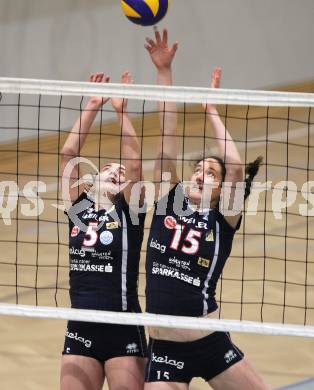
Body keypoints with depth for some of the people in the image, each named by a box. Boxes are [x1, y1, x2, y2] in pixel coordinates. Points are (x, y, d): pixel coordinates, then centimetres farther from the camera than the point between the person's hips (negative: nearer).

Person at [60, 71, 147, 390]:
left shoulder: (129, 209, 0)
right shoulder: (77, 205, 8)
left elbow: (135, 164, -14)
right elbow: (68, 155, 1)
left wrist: (121, 111, -14)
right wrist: (92, 107, -2)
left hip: (123, 333, -3)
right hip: (80, 331, 3)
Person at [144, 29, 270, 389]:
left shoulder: (223, 220, -1)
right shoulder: (168, 203, 6)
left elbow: (235, 168, -16)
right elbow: (167, 145, 1)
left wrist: (211, 110, -6)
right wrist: (164, 72, -5)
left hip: (211, 346, -2)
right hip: (163, 350, 2)